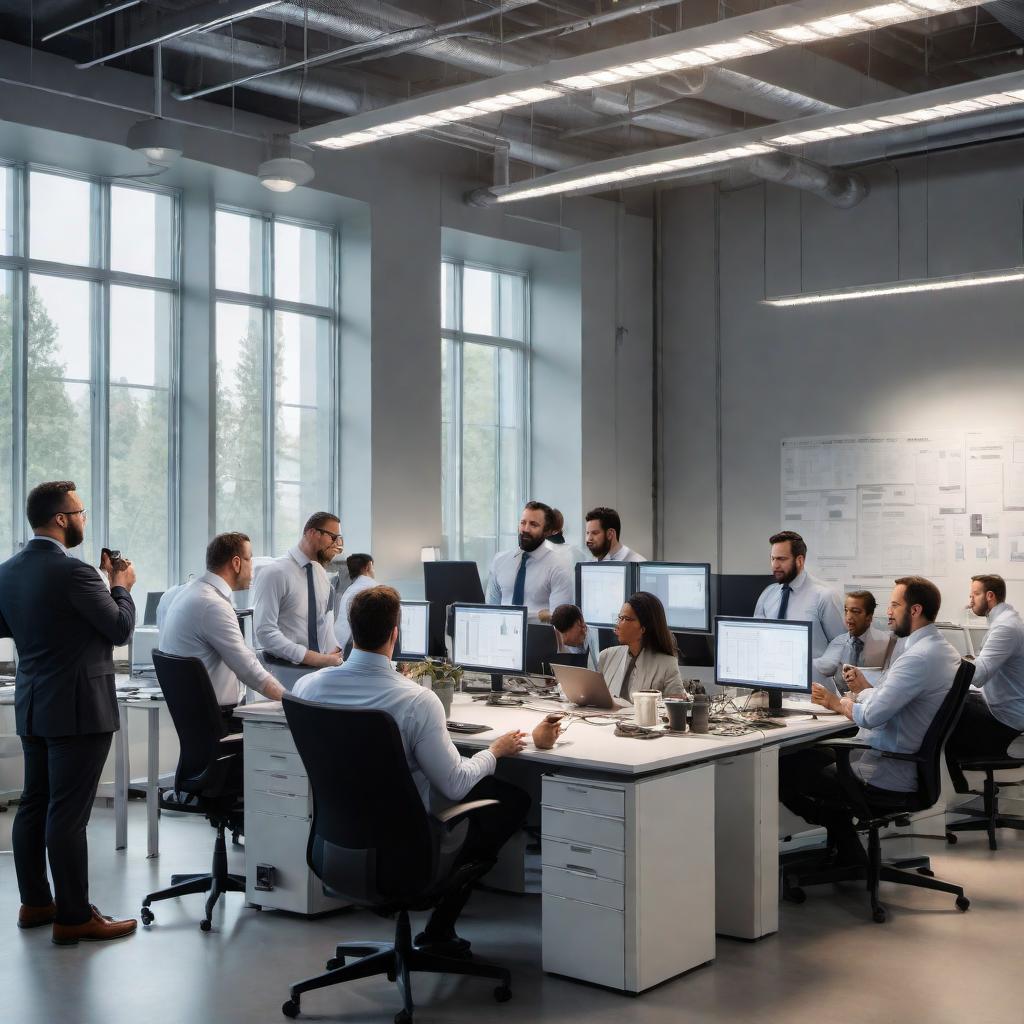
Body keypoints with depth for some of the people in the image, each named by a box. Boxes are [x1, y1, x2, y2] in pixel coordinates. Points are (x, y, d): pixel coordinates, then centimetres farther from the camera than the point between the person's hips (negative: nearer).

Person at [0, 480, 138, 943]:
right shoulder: (74, 572, -20)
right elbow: (121, 628, -12)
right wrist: (122, 585, 4)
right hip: (78, 709, -9)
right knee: (68, 814, -5)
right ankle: (74, 917, 1)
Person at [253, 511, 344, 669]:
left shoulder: (321, 573, 9)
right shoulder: (274, 573, -13)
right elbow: (265, 632, -19)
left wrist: (335, 652, -3)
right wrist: (314, 658, -21)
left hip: (322, 664, 6)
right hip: (284, 668, -6)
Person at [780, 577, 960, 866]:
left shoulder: (918, 657, -25)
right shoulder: (944, 650, 9)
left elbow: (871, 716, -27)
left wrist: (837, 703, -9)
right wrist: (865, 688, 9)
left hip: (890, 776, -11)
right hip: (915, 764, 11)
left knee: (784, 771, -6)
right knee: (812, 755, 23)